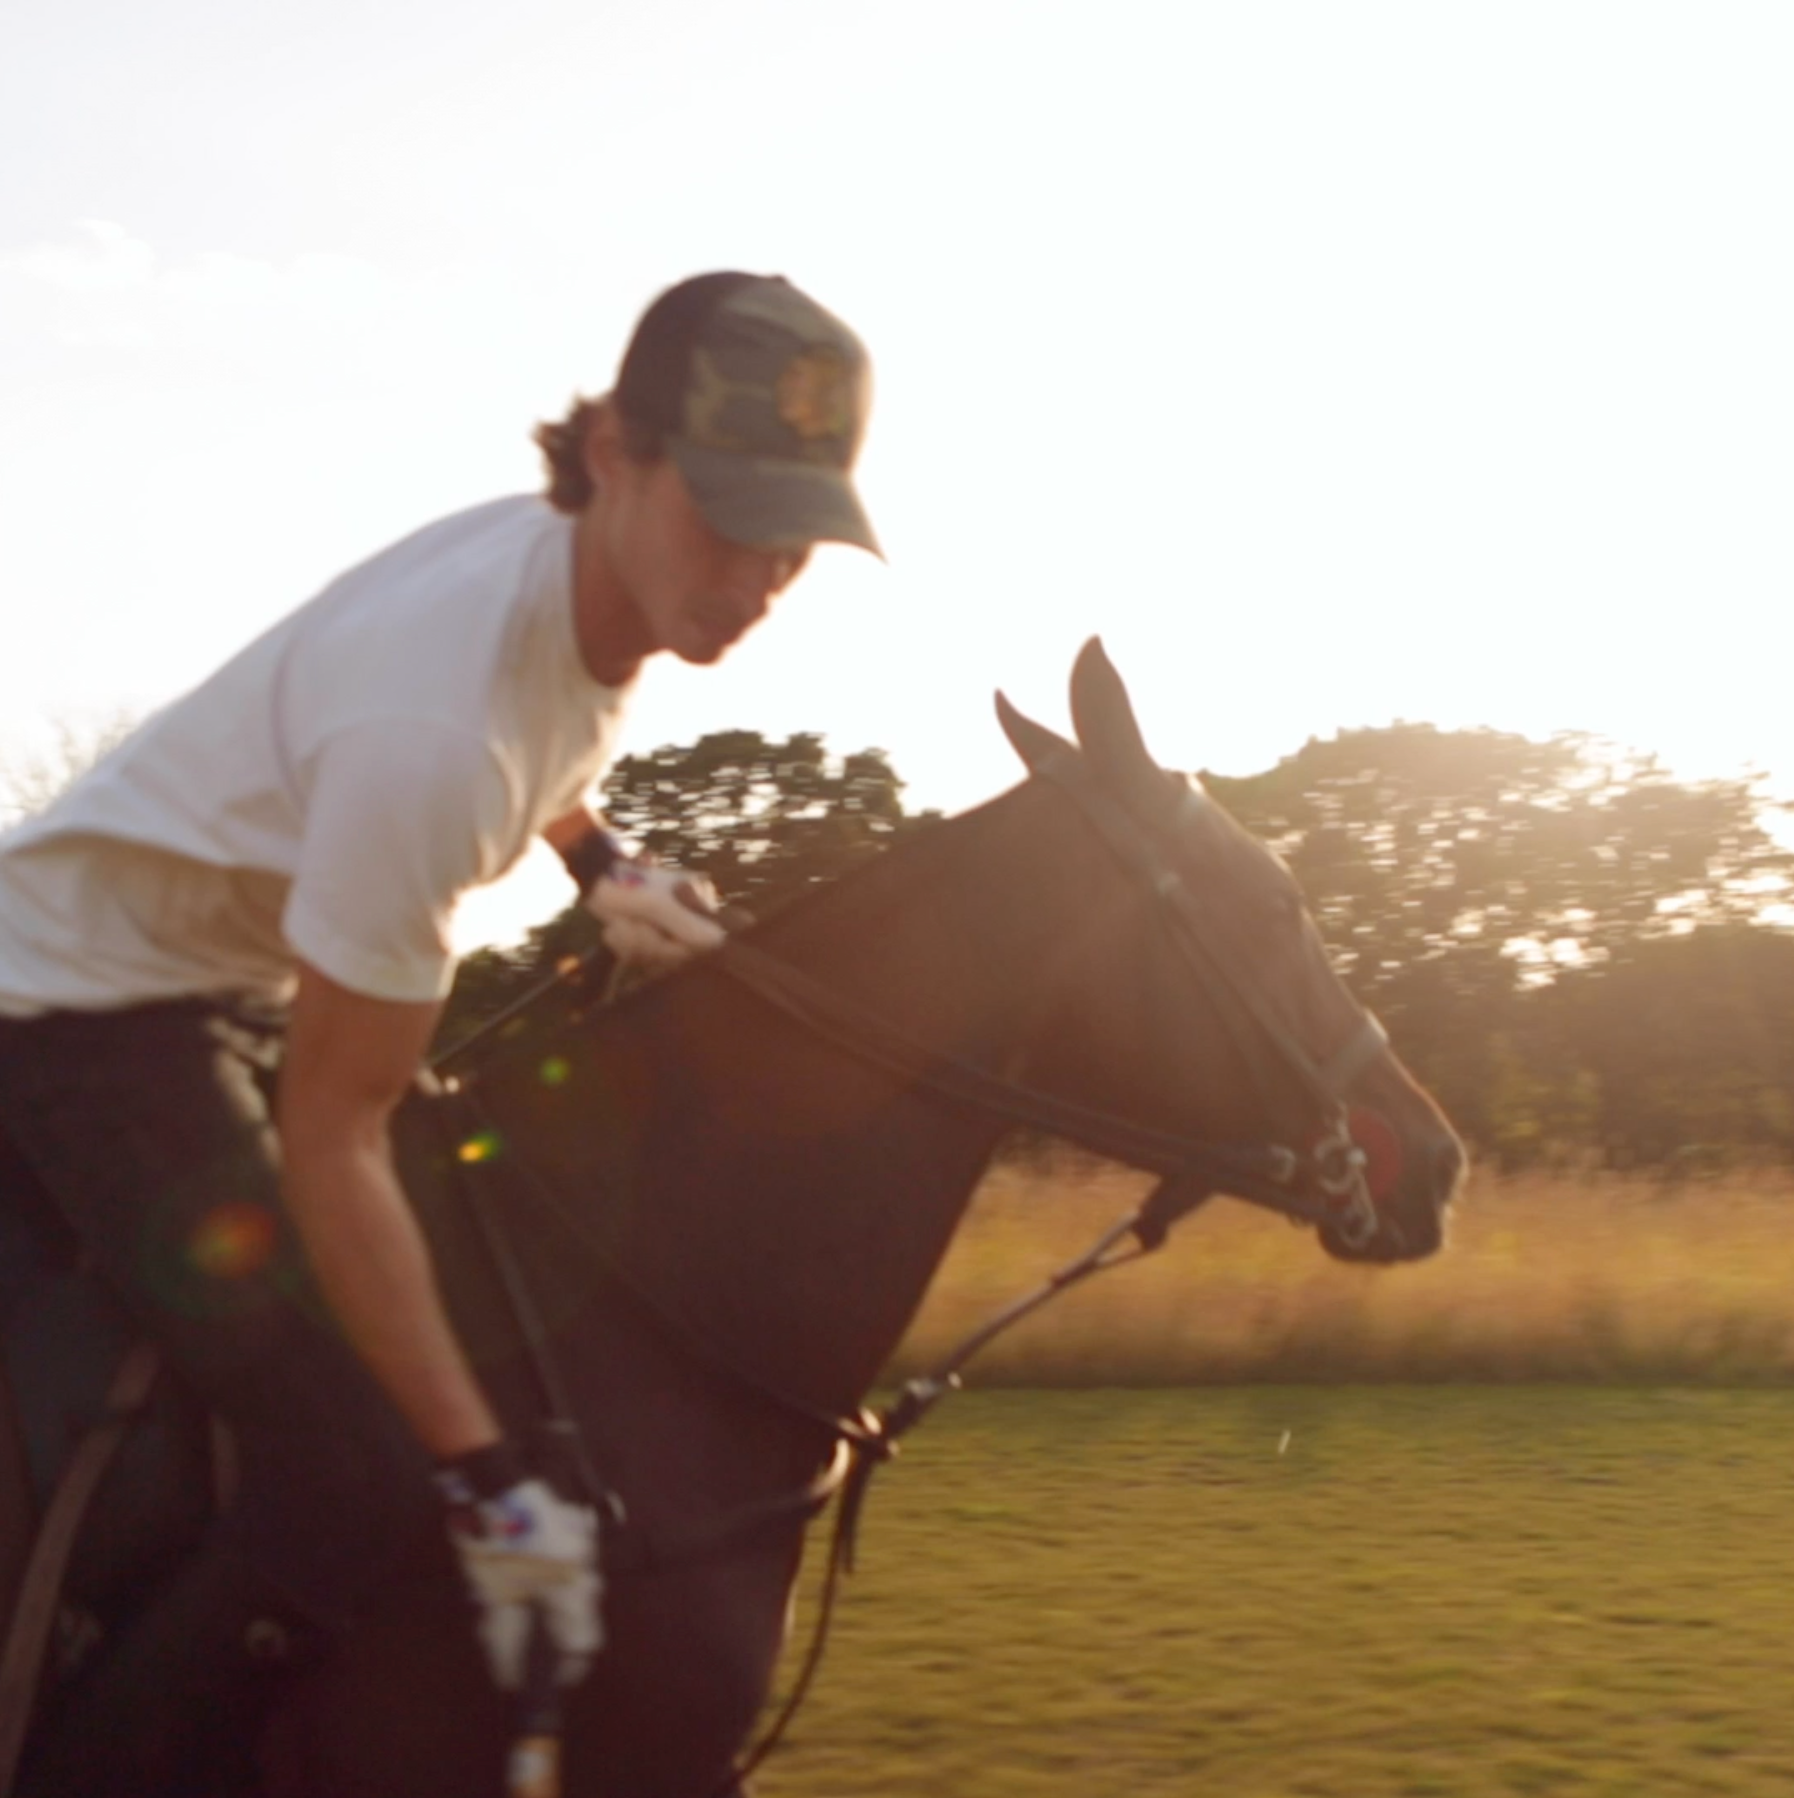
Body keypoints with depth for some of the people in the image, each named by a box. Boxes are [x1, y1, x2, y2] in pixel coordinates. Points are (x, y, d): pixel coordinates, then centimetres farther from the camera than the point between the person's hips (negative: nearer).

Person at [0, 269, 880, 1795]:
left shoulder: (600, 564, -10)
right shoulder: (430, 729, -36)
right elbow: (331, 1138, -30)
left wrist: (608, 869, 0)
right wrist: (488, 1483, -29)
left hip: (253, 978, 9)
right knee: (351, 1480, -21)